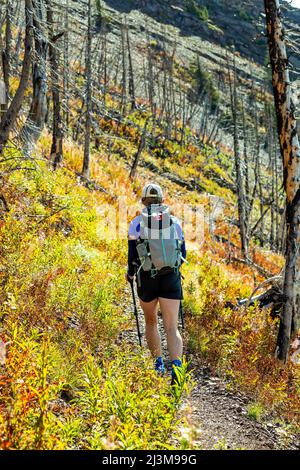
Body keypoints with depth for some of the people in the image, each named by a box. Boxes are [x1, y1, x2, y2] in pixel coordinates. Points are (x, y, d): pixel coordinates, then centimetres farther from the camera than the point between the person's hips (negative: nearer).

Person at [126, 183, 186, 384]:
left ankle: (159, 363, 21)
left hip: (147, 279, -1)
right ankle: (176, 366, -22)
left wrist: (130, 274, 14)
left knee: (151, 322, 23)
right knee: (172, 328, -2)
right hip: (171, 277, 1)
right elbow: (182, 254, 10)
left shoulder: (137, 222, -1)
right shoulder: (174, 221, 7)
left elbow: (132, 255, -5)